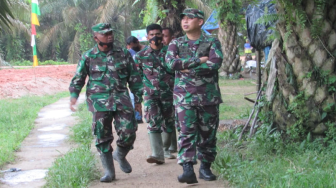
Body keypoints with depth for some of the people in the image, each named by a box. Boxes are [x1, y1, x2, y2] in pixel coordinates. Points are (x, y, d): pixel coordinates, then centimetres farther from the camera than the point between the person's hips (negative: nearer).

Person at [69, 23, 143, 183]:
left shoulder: (123, 54, 9)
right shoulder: (88, 56, 6)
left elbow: (134, 78, 14)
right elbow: (78, 78, 10)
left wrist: (138, 99, 11)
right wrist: (74, 95, -6)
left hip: (121, 98, 1)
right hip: (99, 101, -1)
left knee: (128, 133, -6)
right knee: (103, 137, -1)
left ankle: (120, 156, 26)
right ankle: (109, 171, 10)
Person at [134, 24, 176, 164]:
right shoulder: (141, 55, 5)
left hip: (169, 93, 2)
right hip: (150, 93, -1)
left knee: (169, 123, 9)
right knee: (153, 121, -16)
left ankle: (165, 150, 29)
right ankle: (157, 154, -20)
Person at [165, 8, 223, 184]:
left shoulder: (212, 43, 3)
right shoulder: (176, 43, 7)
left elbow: (215, 64, -14)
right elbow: (171, 63, -12)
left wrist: (187, 68, -12)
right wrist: (200, 60, -14)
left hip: (209, 96, 0)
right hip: (184, 96, 0)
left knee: (208, 134, 7)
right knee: (187, 133, -11)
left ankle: (205, 167, 21)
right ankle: (188, 170, -16)